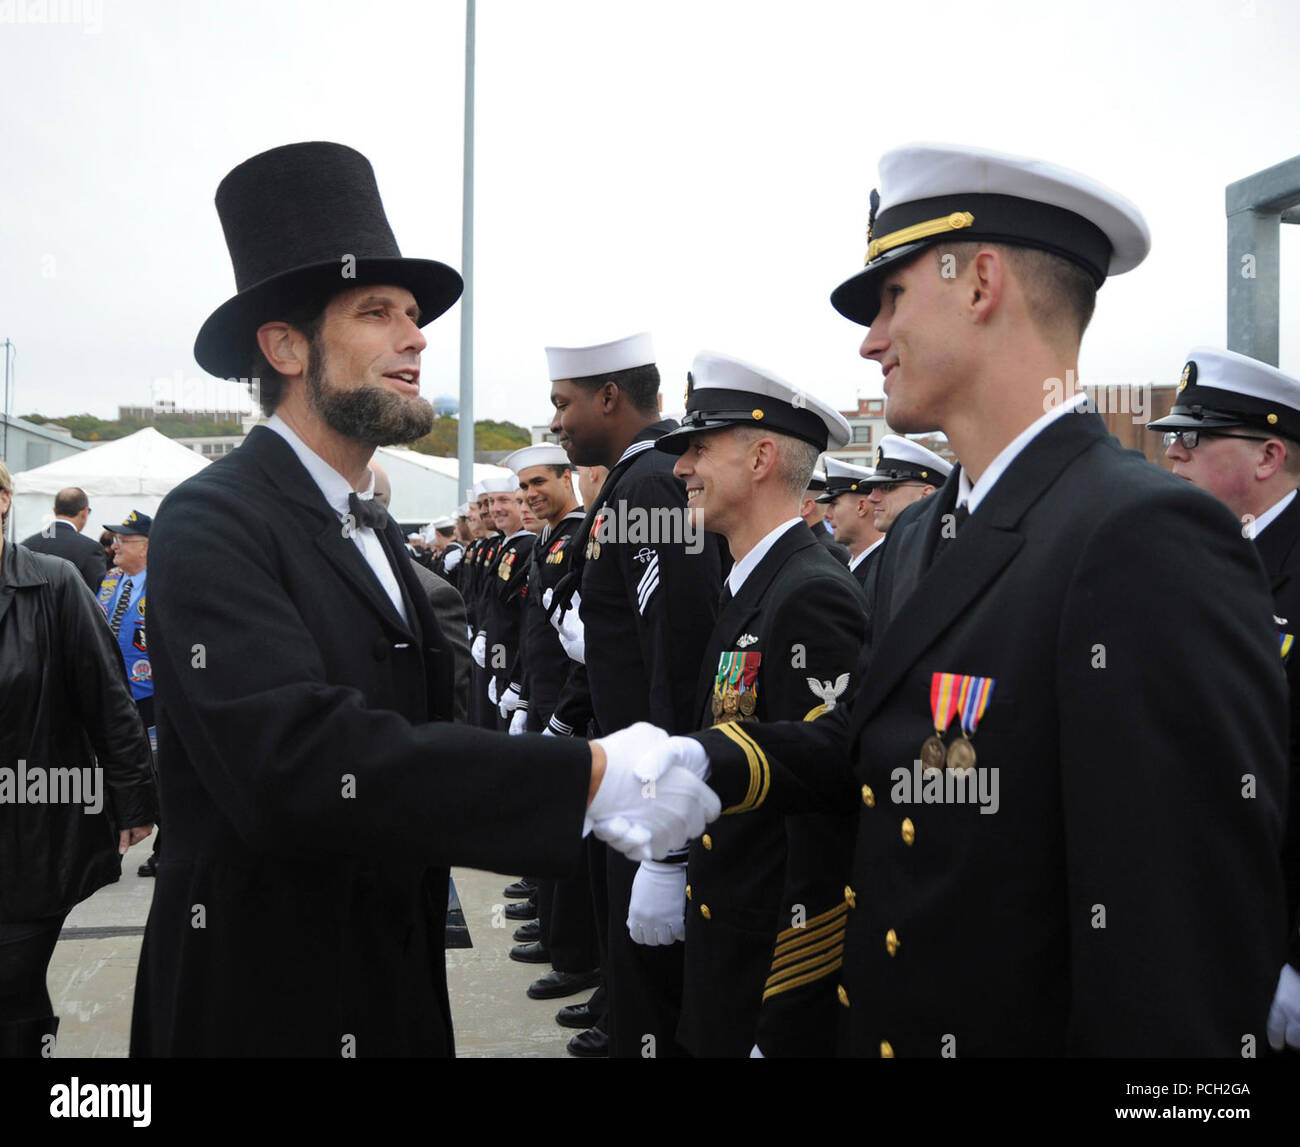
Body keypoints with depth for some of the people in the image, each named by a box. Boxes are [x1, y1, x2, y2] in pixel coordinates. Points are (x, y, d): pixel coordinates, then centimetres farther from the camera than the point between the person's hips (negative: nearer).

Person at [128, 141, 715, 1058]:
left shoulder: (376, 532, 11)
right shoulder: (215, 523, -16)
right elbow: (296, 760, -31)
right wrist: (591, 775, -31)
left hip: (398, 988, 8)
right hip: (268, 1000, -7)